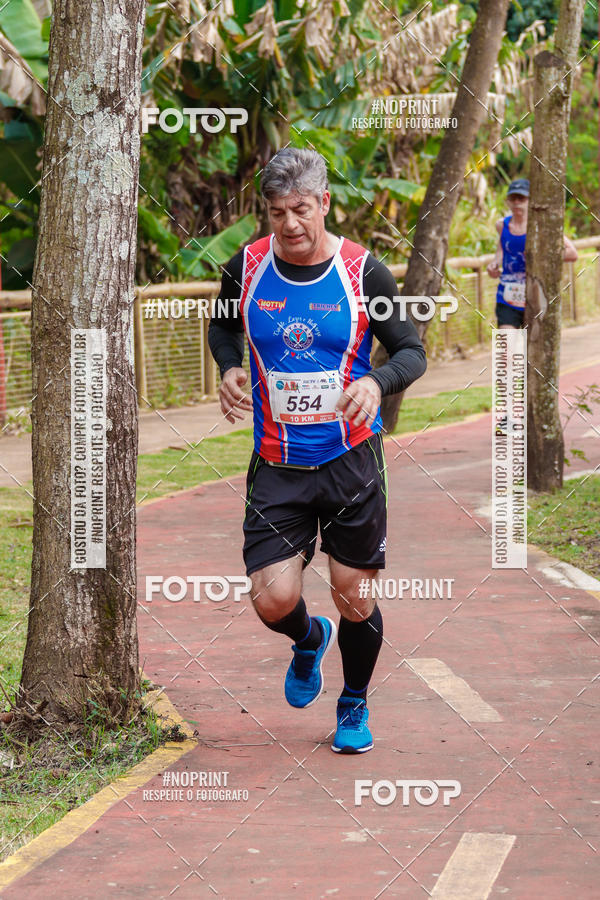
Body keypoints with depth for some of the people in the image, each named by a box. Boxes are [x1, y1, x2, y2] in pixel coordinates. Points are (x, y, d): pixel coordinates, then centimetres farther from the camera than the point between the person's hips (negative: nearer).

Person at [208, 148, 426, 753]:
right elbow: (222, 327, 17)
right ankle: (310, 640, 30)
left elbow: (412, 351, -1)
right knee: (272, 600, -8)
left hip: (351, 460, -1)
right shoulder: (247, 269, -3)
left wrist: (377, 381, -23)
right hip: (277, 467, 1)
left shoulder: (363, 273, -8)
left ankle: (355, 706, 32)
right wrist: (229, 368, -4)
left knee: (353, 596, 5)